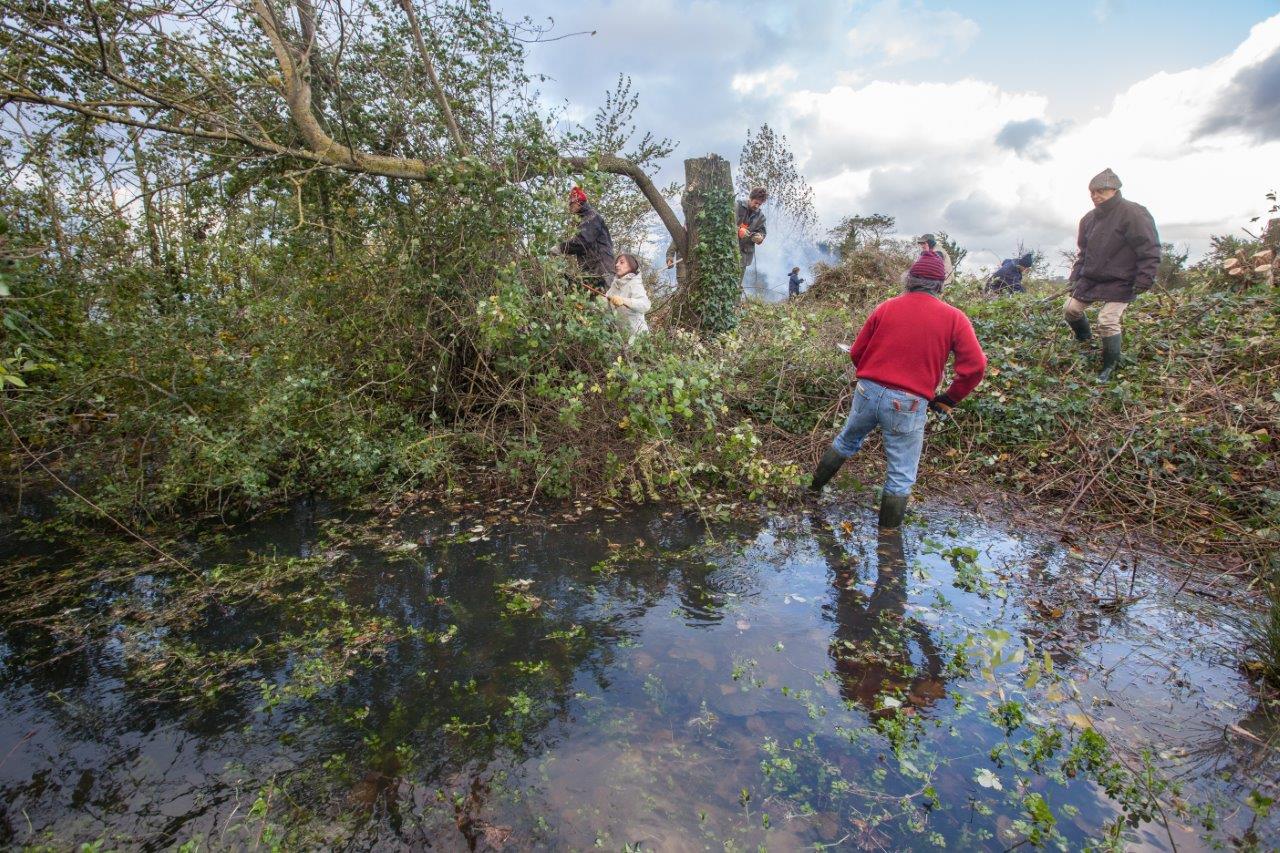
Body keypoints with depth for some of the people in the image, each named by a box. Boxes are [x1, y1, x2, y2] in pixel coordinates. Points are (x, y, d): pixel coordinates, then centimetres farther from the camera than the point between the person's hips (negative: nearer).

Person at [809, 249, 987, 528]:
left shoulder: (886, 308, 2)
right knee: (901, 478, 11)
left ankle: (815, 485, 45)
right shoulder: (954, 318, -3)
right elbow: (974, 367, -9)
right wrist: (948, 399, 5)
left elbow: (856, 352, 6)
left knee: (846, 441, 29)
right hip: (908, 405, -3)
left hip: (868, 392, 3)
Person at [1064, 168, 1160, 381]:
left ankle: (1110, 366, 1)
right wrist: (1075, 276, 12)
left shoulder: (1133, 214, -14)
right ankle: (1085, 342, 37)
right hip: (1090, 279, 8)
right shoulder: (1089, 218, 8)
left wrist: (1143, 281, -21)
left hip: (1119, 283, -7)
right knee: (1070, 309, 9)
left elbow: (1150, 250, -16)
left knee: (1108, 321, -15)